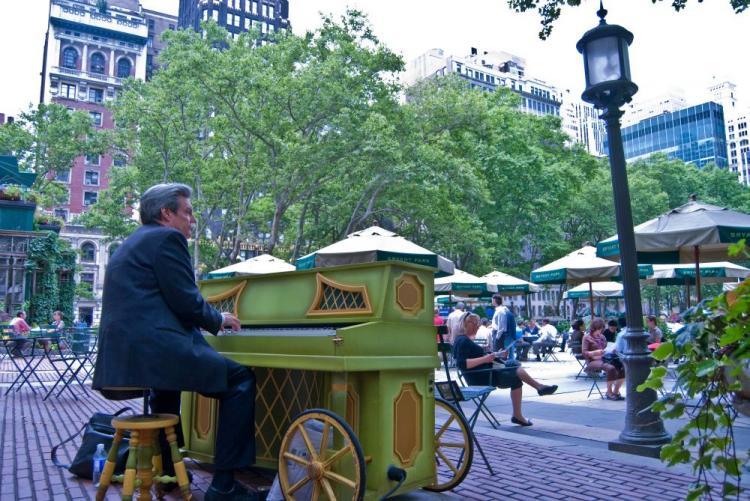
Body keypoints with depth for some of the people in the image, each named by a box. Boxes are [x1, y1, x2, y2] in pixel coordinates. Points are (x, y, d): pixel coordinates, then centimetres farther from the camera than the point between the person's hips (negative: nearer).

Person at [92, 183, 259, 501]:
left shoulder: (131, 243, 23)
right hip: (154, 349, -10)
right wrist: (219, 320, 6)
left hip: (119, 354, 10)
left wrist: (210, 319, 26)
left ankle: (166, 469, 43)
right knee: (240, 380, -1)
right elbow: (187, 302, -13)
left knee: (166, 379, 38)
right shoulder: (167, 238, -6)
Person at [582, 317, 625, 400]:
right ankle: (609, 393, -19)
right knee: (611, 368, -34)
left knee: (623, 368, -16)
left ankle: (615, 391, -6)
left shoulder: (602, 336, 20)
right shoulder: (587, 337, 0)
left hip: (604, 359, 7)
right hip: (593, 361, -7)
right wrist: (595, 352, -24)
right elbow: (584, 352, -7)